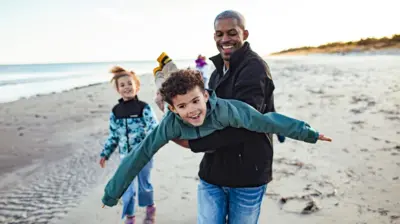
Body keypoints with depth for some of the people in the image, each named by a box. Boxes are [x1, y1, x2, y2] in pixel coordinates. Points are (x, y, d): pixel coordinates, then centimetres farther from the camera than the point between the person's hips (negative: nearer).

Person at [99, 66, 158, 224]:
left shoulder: (144, 108, -10)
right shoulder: (115, 111, 3)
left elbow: (154, 129, -15)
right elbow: (113, 135, 11)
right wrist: (105, 153, 9)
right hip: (125, 156, 3)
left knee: (144, 184, 15)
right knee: (126, 188, 9)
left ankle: (150, 208, 42)